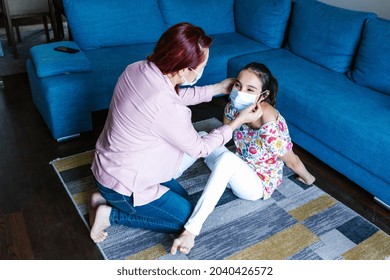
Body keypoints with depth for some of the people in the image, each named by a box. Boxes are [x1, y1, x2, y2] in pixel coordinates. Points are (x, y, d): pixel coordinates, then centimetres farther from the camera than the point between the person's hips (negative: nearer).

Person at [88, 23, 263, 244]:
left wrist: (217, 88, 8)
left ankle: (108, 196, 17)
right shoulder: (167, 109, -35)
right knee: (187, 217, 9)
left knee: (181, 197, 22)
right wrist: (238, 122, -8)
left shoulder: (137, 68, -11)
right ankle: (111, 214, 5)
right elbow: (200, 148, -16)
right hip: (122, 184, -8)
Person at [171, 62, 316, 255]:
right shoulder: (234, 106, -15)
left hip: (258, 185, -7)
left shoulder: (271, 127, -35)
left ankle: (191, 230, -38)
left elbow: (292, 160, -16)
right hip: (239, 171, 7)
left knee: (227, 159, -37)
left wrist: (308, 178, -1)